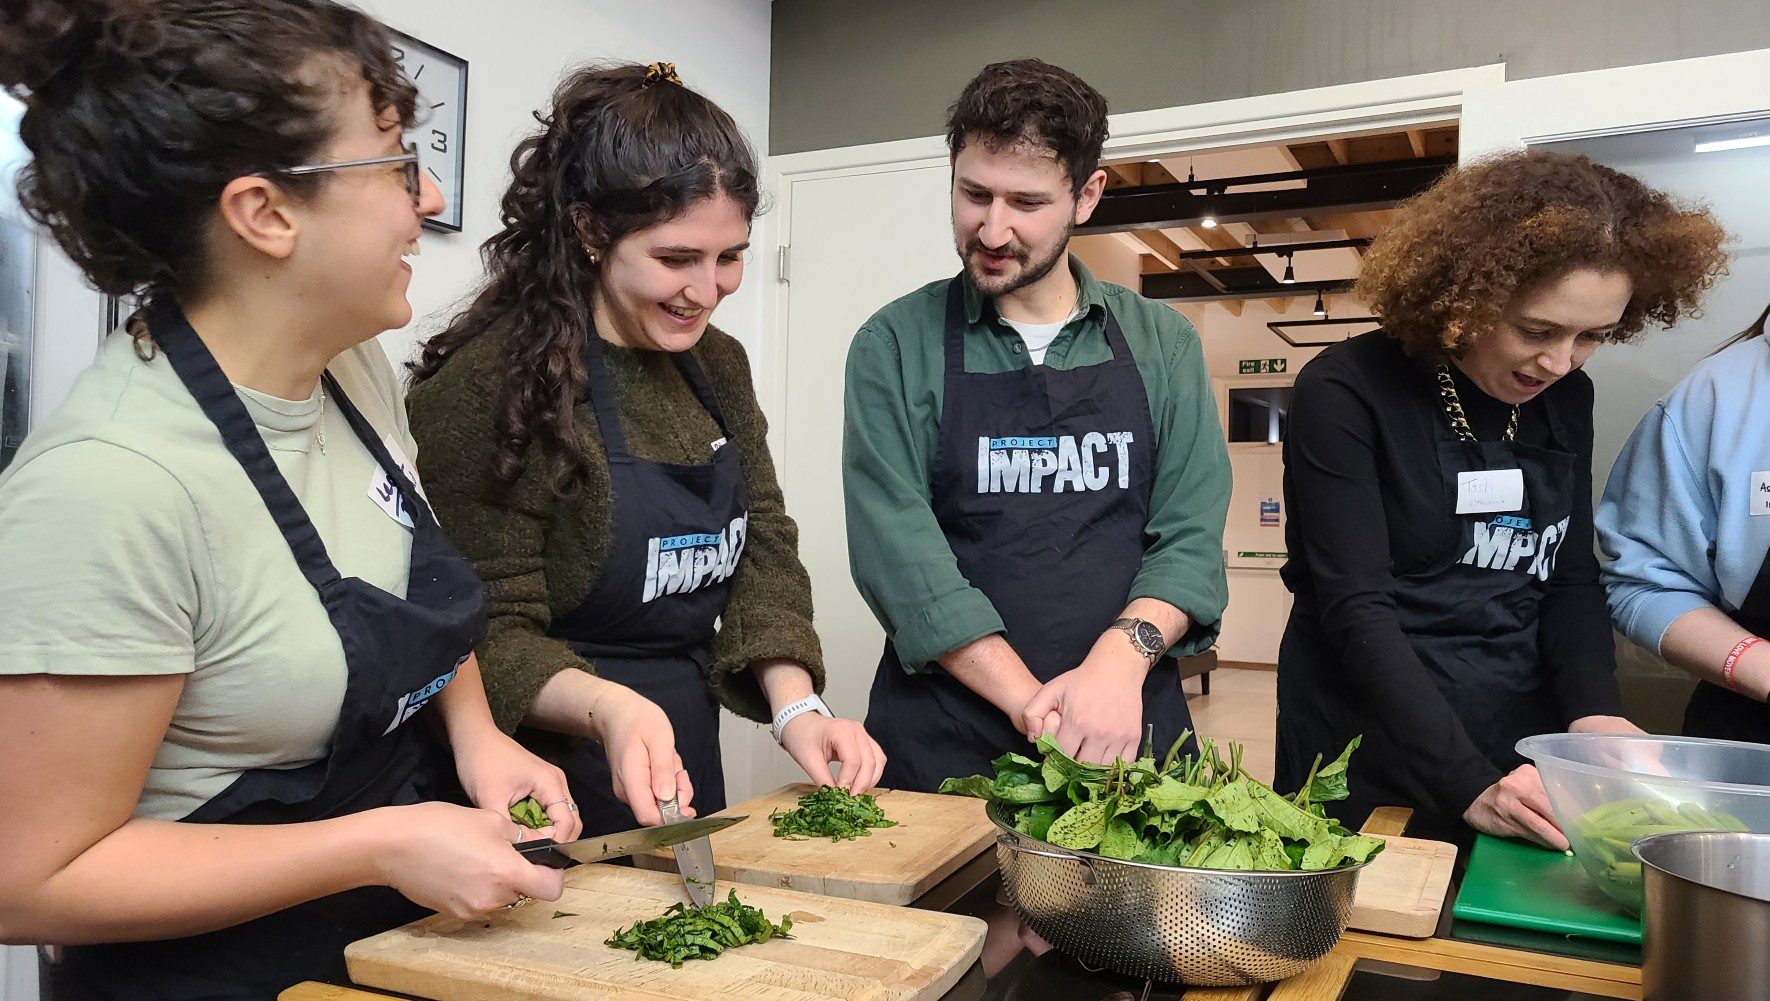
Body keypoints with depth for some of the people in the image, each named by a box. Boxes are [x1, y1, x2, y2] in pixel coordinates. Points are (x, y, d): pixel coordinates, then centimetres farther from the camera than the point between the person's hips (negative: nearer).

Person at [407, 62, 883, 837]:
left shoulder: (719, 366, 4)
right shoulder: (489, 384, -19)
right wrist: (606, 708, -36)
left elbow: (764, 549, 2)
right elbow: (488, 632, -18)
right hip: (547, 800, -7)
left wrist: (795, 708, -12)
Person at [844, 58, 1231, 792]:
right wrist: (1031, 703, -19)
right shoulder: (896, 345, -2)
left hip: (1130, 734, 2)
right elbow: (896, 546, -11)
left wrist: (1121, 658, -19)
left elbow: (1190, 536, -1)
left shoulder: (1163, 345, 5)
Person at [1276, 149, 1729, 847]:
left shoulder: (1566, 401, 4)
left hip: (1524, 759, 6)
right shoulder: (1347, 392, -16)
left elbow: (1570, 576, 6)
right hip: (1369, 757, -5)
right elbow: (1356, 609, -21)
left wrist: (1596, 711, -12)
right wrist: (1468, 784, -26)